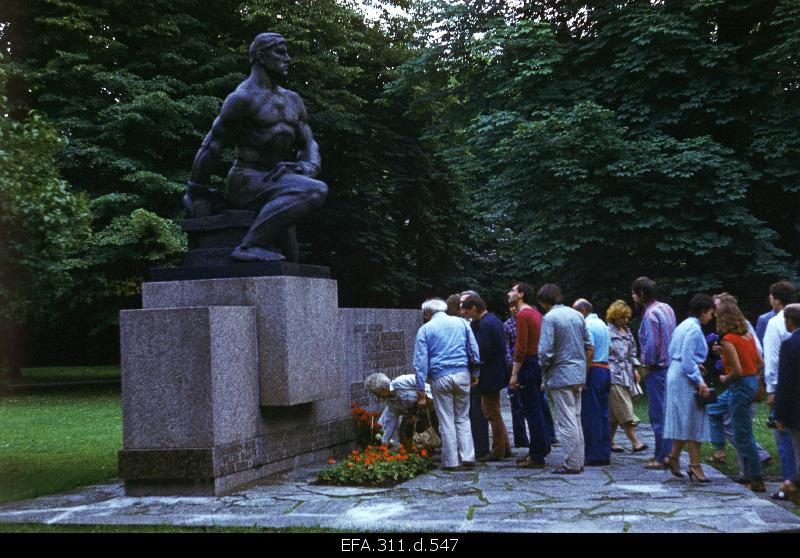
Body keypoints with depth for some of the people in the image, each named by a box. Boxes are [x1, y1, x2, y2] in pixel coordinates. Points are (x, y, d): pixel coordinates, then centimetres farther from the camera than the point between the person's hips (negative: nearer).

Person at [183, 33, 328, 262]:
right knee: (315, 191, -33)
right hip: (247, 180, -8)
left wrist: (308, 167, -10)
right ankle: (249, 245, -33)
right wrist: (196, 195, -7)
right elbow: (211, 147, -9)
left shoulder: (292, 101, 15)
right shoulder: (243, 98, -10)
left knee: (290, 263, 14)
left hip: (274, 181, 8)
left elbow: (308, 144, 14)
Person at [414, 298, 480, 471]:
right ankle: (467, 457, 9)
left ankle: (451, 462, 8)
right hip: (462, 374, 2)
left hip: (440, 377, -2)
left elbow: (420, 361, -2)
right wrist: (475, 374, 18)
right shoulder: (461, 323, 8)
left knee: (446, 421, 5)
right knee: (463, 418, 13)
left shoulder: (425, 329, 1)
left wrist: (421, 391, -1)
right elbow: (474, 350, 10)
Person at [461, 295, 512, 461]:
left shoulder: (485, 324, -22)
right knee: (490, 410, 19)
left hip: (490, 375, -10)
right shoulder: (493, 320, 10)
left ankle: (498, 452, 11)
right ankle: (505, 447, 25)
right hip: (497, 371, 10)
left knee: (493, 413, 1)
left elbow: (484, 351, -26)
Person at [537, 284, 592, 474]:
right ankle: (579, 461, 18)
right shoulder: (576, 315, 8)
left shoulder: (549, 318, -13)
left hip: (560, 376, -7)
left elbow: (545, 350, -18)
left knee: (566, 421, -2)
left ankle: (572, 464, 0)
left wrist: (543, 367, -1)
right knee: (576, 419, 14)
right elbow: (588, 346, 12)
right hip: (579, 374, 7)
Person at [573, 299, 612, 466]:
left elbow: (590, 352, -18)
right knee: (603, 414, 11)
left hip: (593, 370, -9)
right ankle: (605, 455, 13)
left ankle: (594, 456, -4)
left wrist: (584, 376, -17)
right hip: (606, 369, 9)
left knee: (590, 415, -5)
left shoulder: (587, 325, -11)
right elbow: (609, 348, 18)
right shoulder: (602, 324, 18)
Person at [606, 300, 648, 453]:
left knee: (615, 413, 10)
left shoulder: (627, 331, 16)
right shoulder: (608, 332, -8)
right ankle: (635, 442, -10)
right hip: (614, 376, -7)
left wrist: (635, 370, 17)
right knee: (625, 411, -9)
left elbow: (632, 353, 23)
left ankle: (610, 441, 16)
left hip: (626, 375, 7)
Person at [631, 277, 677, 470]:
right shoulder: (666, 308, 11)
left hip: (657, 368, -9)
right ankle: (661, 452, 23)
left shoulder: (650, 314, -17)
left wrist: (647, 365, -9)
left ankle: (662, 457, 1)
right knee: (666, 411, 15)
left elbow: (652, 344, -23)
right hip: (670, 365, 9)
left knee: (658, 413, -3)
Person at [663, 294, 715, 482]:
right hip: (686, 378, -10)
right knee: (693, 420, -4)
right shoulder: (694, 328, -14)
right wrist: (699, 381, -19)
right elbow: (688, 358, -20)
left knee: (684, 420, 15)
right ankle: (695, 465, 0)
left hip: (675, 374, 10)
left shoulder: (683, 326, 15)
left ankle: (673, 457, 18)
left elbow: (671, 352, 18)